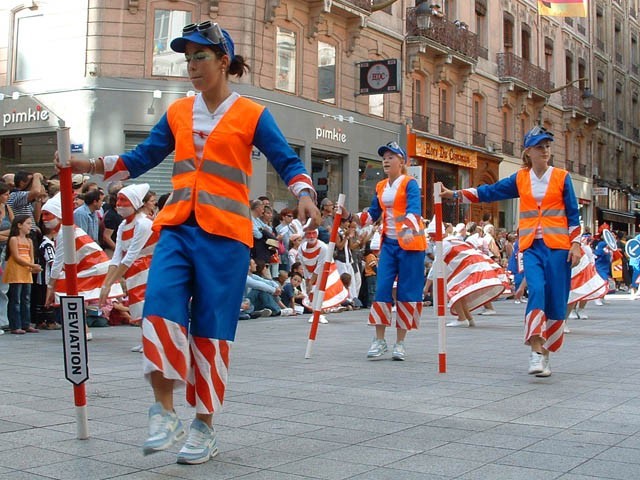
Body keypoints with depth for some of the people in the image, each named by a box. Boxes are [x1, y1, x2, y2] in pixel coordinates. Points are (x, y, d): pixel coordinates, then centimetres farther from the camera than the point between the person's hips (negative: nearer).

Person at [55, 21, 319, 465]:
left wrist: (304, 194, -20)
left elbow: (288, 162, -1)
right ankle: (164, 411, -7)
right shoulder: (177, 113, 14)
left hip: (224, 233, -3)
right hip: (177, 228, 3)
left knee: (211, 327, 0)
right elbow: (141, 158, 15)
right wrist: (93, 165, 1)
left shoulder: (252, 114, 2)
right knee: (161, 305, -19)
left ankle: (205, 425, 13)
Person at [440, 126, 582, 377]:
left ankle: (544, 353, 13)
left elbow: (573, 213, 5)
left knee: (555, 301, -1)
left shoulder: (561, 177, 4)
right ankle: (536, 352, -19)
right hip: (531, 246, 1)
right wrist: (455, 193, -1)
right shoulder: (520, 179, 9)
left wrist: (576, 245, -1)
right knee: (536, 291, -19)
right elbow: (489, 191, 6)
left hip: (557, 246, 0)